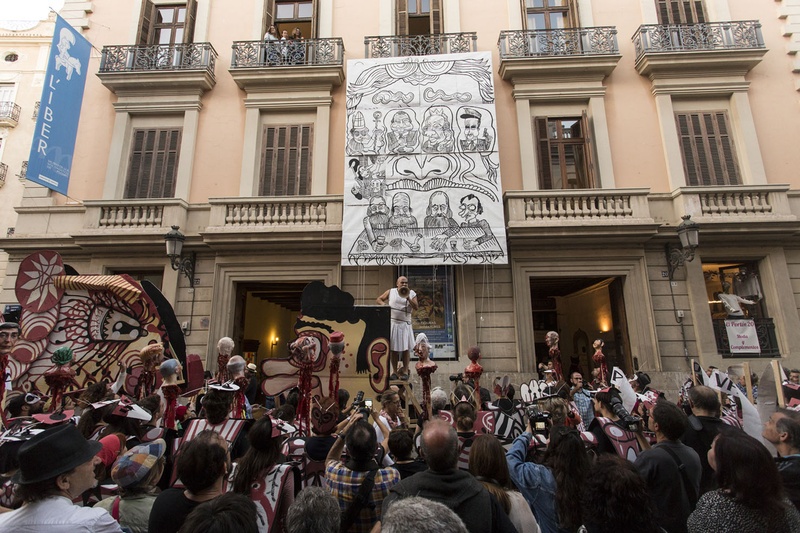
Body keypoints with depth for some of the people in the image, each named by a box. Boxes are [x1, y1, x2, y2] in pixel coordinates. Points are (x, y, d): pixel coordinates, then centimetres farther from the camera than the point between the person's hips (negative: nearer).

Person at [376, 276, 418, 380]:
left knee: (406, 348, -1)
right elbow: (378, 299, 11)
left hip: (405, 324, 0)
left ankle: (405, 371, 8)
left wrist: (408, 299, -17)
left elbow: (416, 307, -3)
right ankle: (395, 371, 10)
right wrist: (383, 304, -9)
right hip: (392, 323, 0)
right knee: (393, 349, 2)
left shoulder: (412, 293, 7)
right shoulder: (391, 292, 7)